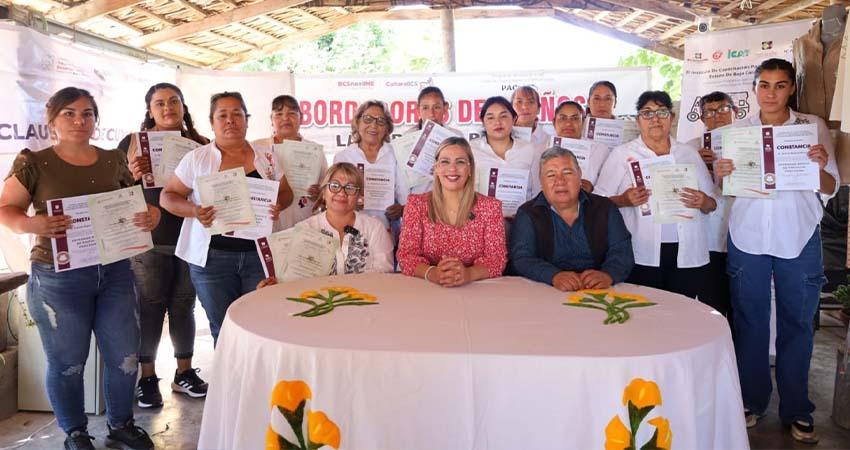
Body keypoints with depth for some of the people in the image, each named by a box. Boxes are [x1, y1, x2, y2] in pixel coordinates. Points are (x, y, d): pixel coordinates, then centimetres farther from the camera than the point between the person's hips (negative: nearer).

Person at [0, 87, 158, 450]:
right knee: (68, 363, 7)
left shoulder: (114, 161, 8)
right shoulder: (34, 163, -3)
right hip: (59, 277, -3)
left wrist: (151, 215, -8)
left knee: (125, 356, 9)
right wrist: (32, 224, -23)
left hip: (115, 271, 4)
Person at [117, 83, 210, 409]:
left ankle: (184, 372, 24)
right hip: (149, 240, -2)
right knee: (150, 309, 5)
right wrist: (131, 175, -19)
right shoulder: (134, 143, 1)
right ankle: (147, 378, 18)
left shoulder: (200, 145, 8)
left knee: (183, 307, 12)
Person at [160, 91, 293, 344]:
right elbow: (168, 196, 4)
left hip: (259, 254, 1)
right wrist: (194, 211, -16)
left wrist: (279, 205, -8)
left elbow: (286, 192, 16)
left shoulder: (265, 158, 8)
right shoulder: (197, 158, 2)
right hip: (212, 257, -1)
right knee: (224, 330, 6)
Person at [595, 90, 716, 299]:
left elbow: (712, 203, 17)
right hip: (641, 256, -3)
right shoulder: (622, 154, 6)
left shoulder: (689, 153, 15)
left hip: (687, 255, 3)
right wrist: (624, 200, -17)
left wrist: (703, 202, -5)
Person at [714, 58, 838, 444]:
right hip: (747, 236, 1)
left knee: (797, 325, 7)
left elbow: (829, 190, 1)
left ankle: (796, 410, 21)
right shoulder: (738, 130, 7)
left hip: (798, 238, -1)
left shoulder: (813, 127, 2)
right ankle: (751, 400, 24)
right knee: (749, 321, 9)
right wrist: (720, 175, -11)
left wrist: (821, 167, -20)